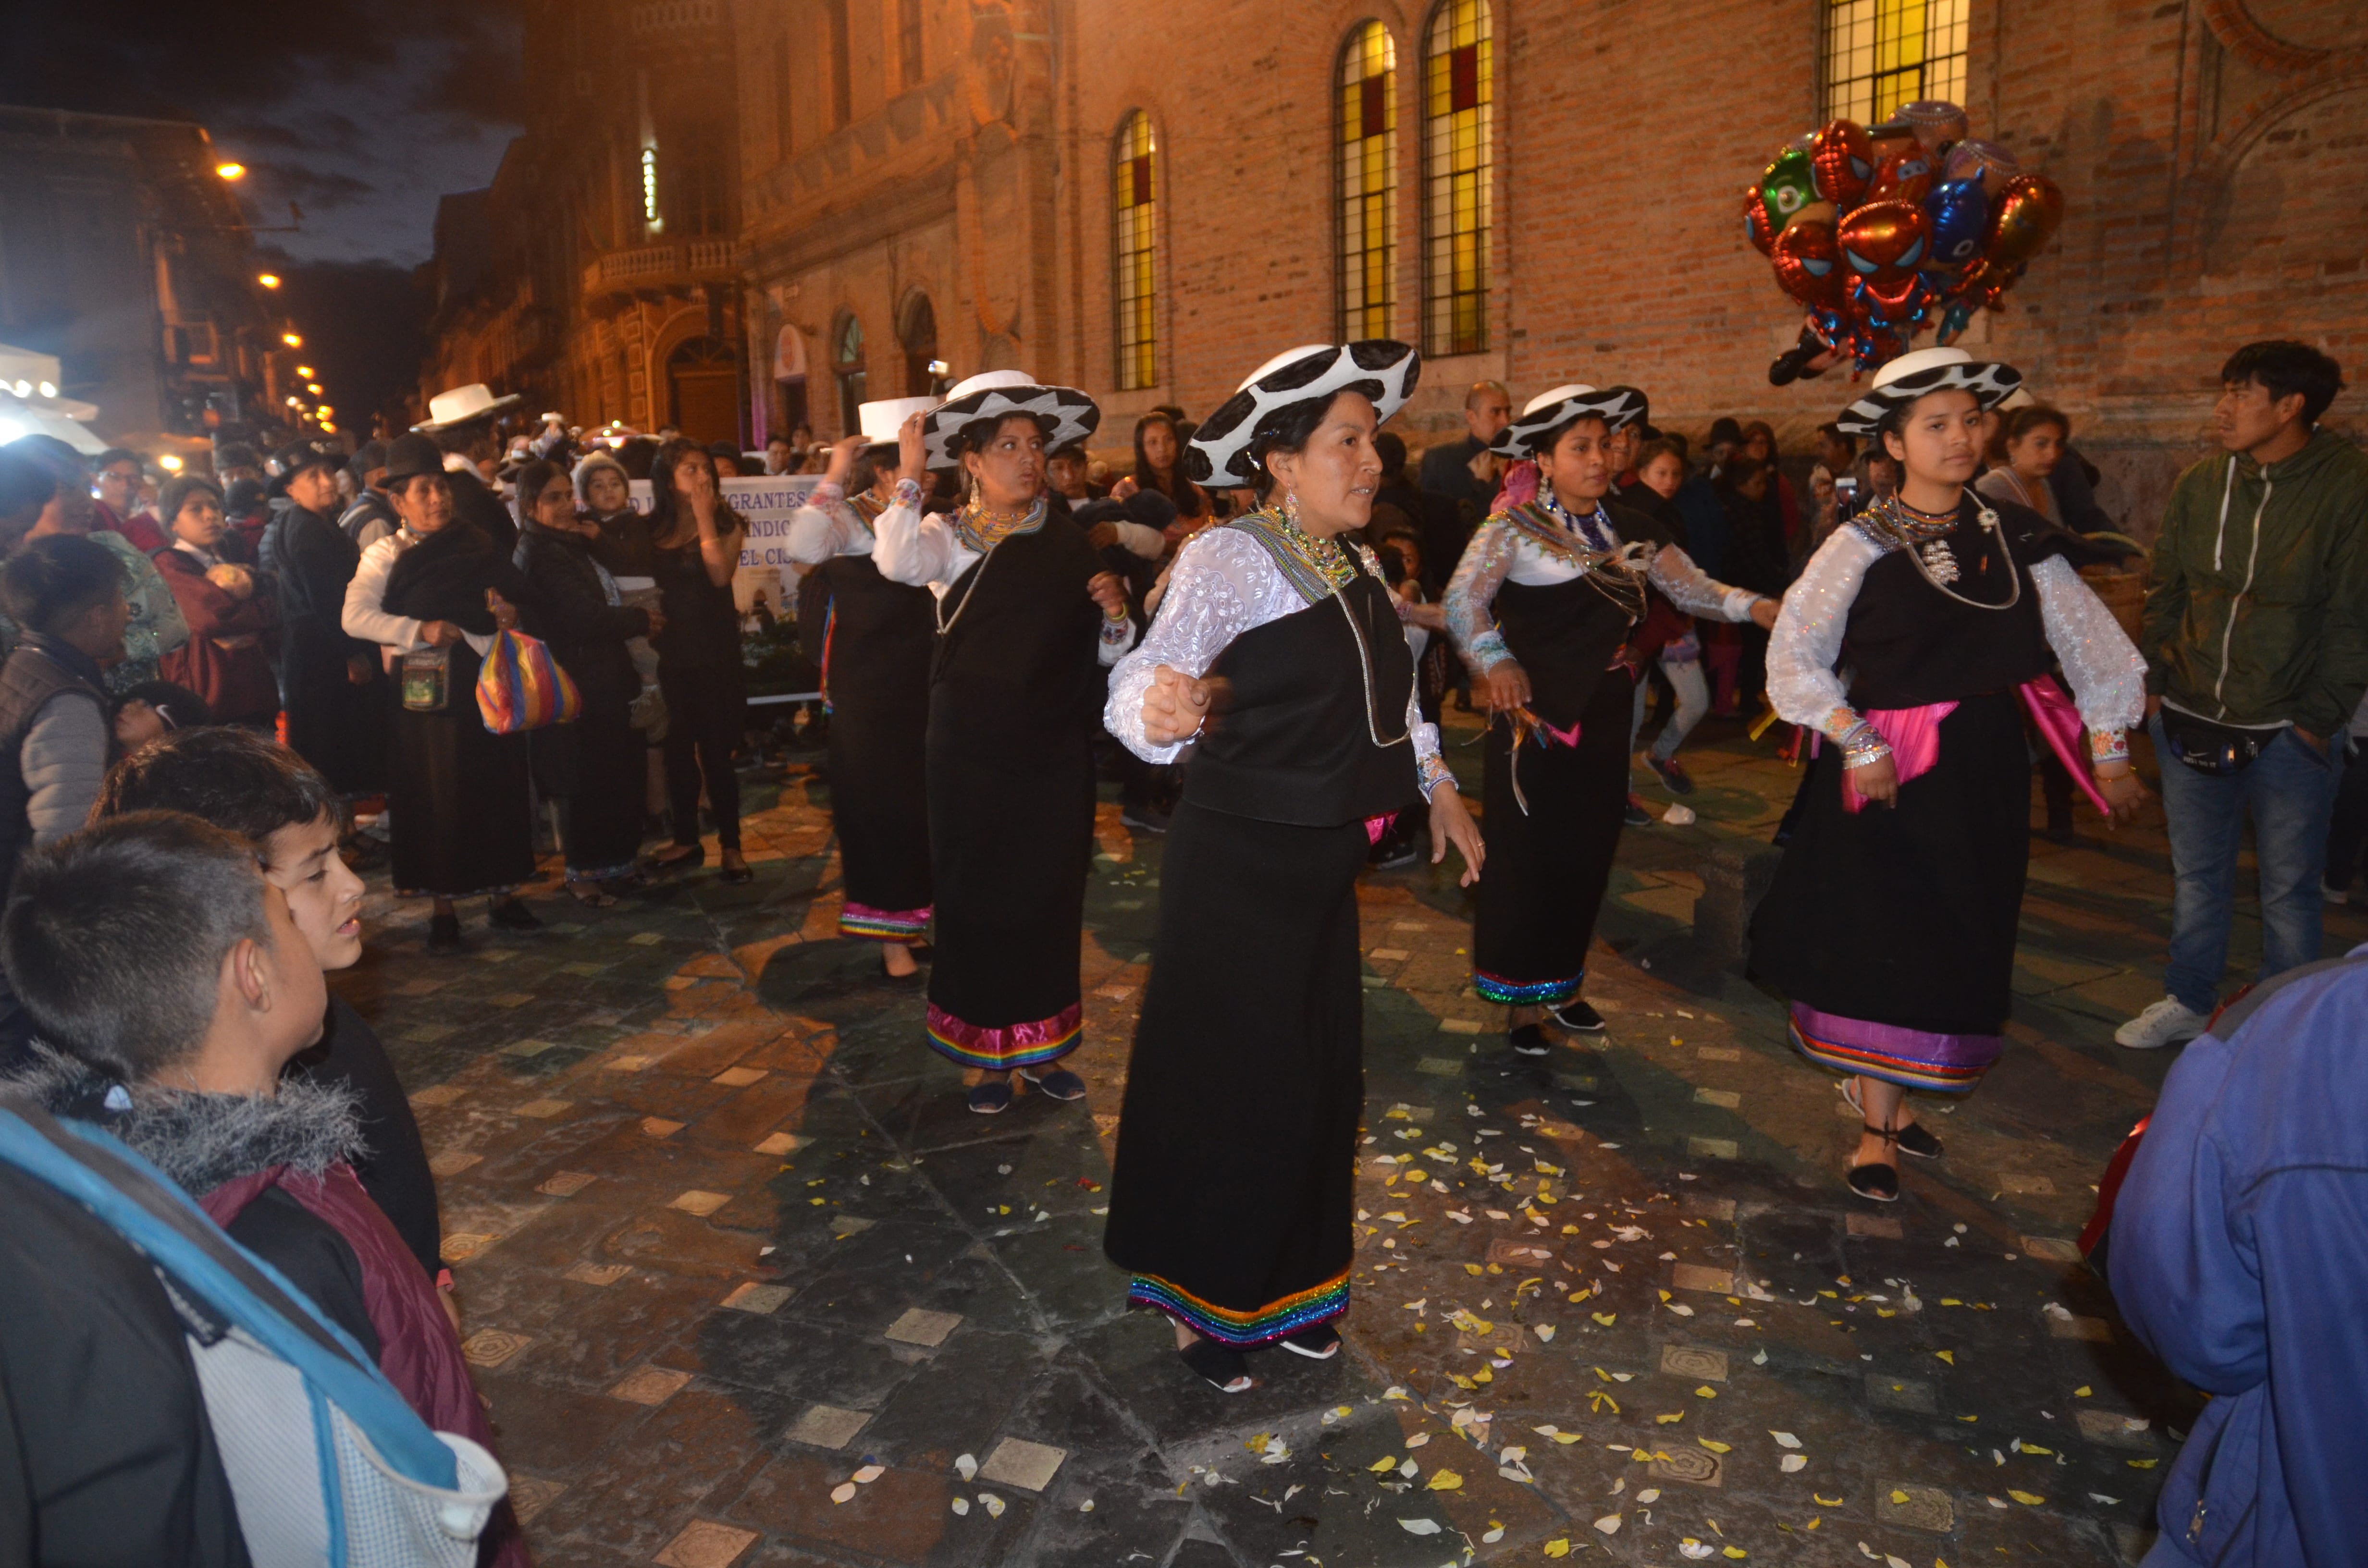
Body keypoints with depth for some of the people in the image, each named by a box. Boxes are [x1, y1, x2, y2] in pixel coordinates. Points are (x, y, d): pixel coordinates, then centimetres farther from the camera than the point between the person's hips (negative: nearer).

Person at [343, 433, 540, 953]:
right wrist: (419, 630, -22)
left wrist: (508, 609, -4)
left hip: (488, 685, 3)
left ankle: (502, 893, 19)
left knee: (500, 787, 6)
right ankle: (442, 907, 12)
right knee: (439, 797, 1)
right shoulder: (386, 555, 1)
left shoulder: (476, 544, 12)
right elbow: (356, 616, -11)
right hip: (428, 692, -3)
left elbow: (515, 592, 18)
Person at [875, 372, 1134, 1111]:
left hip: (1057, 749, 3)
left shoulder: (1069, 541, 8)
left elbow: (1107, 654, 10)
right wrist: (909, 474, -20)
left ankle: (1040, 1045, 30)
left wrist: (1117, 612, -9)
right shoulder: (951, 536, -1)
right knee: (978, 896, 5)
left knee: (1051, 895, 12)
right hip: (974, 747, -3)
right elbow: (899, 562, -26)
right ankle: (986, 1052, 23)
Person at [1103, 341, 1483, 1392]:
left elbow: (1392, 689, 25)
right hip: (1239, 859, -8)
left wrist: (1437, 783, 22)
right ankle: (1205, 1300, 25)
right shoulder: (1230, 558, -17)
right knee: (1235, 1075, 2)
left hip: (1324, 852, 8)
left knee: (1319, 1069, 15)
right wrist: (1160, 709, -51)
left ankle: (1285, 1286, 35)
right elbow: (1147, 678, -29)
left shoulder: (1357, 565, 10)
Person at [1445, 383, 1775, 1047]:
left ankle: (1562, 982, 30)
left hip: (1605, 718, 6)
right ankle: (1523, 998, 15)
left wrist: (1753, 606, -10)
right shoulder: (1515, 526, -6)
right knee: (1528, 857, 1)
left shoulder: (1632, 527, 11)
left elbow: (1692, 588, 7)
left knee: (1588, 856, 12)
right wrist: (1494, 660, -31)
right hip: (1537, 718, -5)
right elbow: (1462, 599, -17)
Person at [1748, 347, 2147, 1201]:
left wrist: (2109, 747, 7)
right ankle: (1878, 1129, 11)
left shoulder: (2014, 532, 3)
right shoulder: (1862, 544, -8)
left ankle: (1884, 1090, 31)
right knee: (1881, 943, -2)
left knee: (1956, 943, 12)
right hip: (1889, 767, -4)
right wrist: (1854, 741, -18)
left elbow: (2085, 636, 8)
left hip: (1985, 768, 5)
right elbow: (1792, 657, -10)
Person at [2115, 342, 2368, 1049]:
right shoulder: (2199, 485, 2)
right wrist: (2153, 681, 4)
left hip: (2286, 732, -4)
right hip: (2189, 720, 4)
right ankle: (2187, 1003, 32)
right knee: (2197, 875, 16)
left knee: (2288, 889, 8)